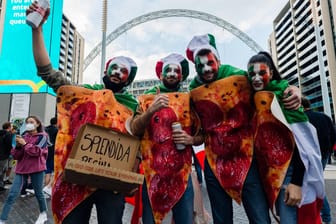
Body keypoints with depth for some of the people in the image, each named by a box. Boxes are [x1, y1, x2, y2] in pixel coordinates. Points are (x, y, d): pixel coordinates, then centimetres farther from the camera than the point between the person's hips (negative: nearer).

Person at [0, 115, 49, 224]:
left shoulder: (42, 136, -3)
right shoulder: (23, 137, 9)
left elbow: (37, 151, -16)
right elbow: (15, 156, 7)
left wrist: (25, 144, -14)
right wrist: (18, 146, -10)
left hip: (36, 168, -4)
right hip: (21, 168, 4)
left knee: (38, 193, 10)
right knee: (12, 194, -3)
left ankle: (43, 214, 32)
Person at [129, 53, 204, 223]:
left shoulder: (190, 101, 9)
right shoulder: (147, 98, 4)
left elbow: (201, 135, 13)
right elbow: (134, 130, -6)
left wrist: (191, 139, -9)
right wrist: (151, 110, -21)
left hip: (182, 174, 2)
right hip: (152, 174, -1)